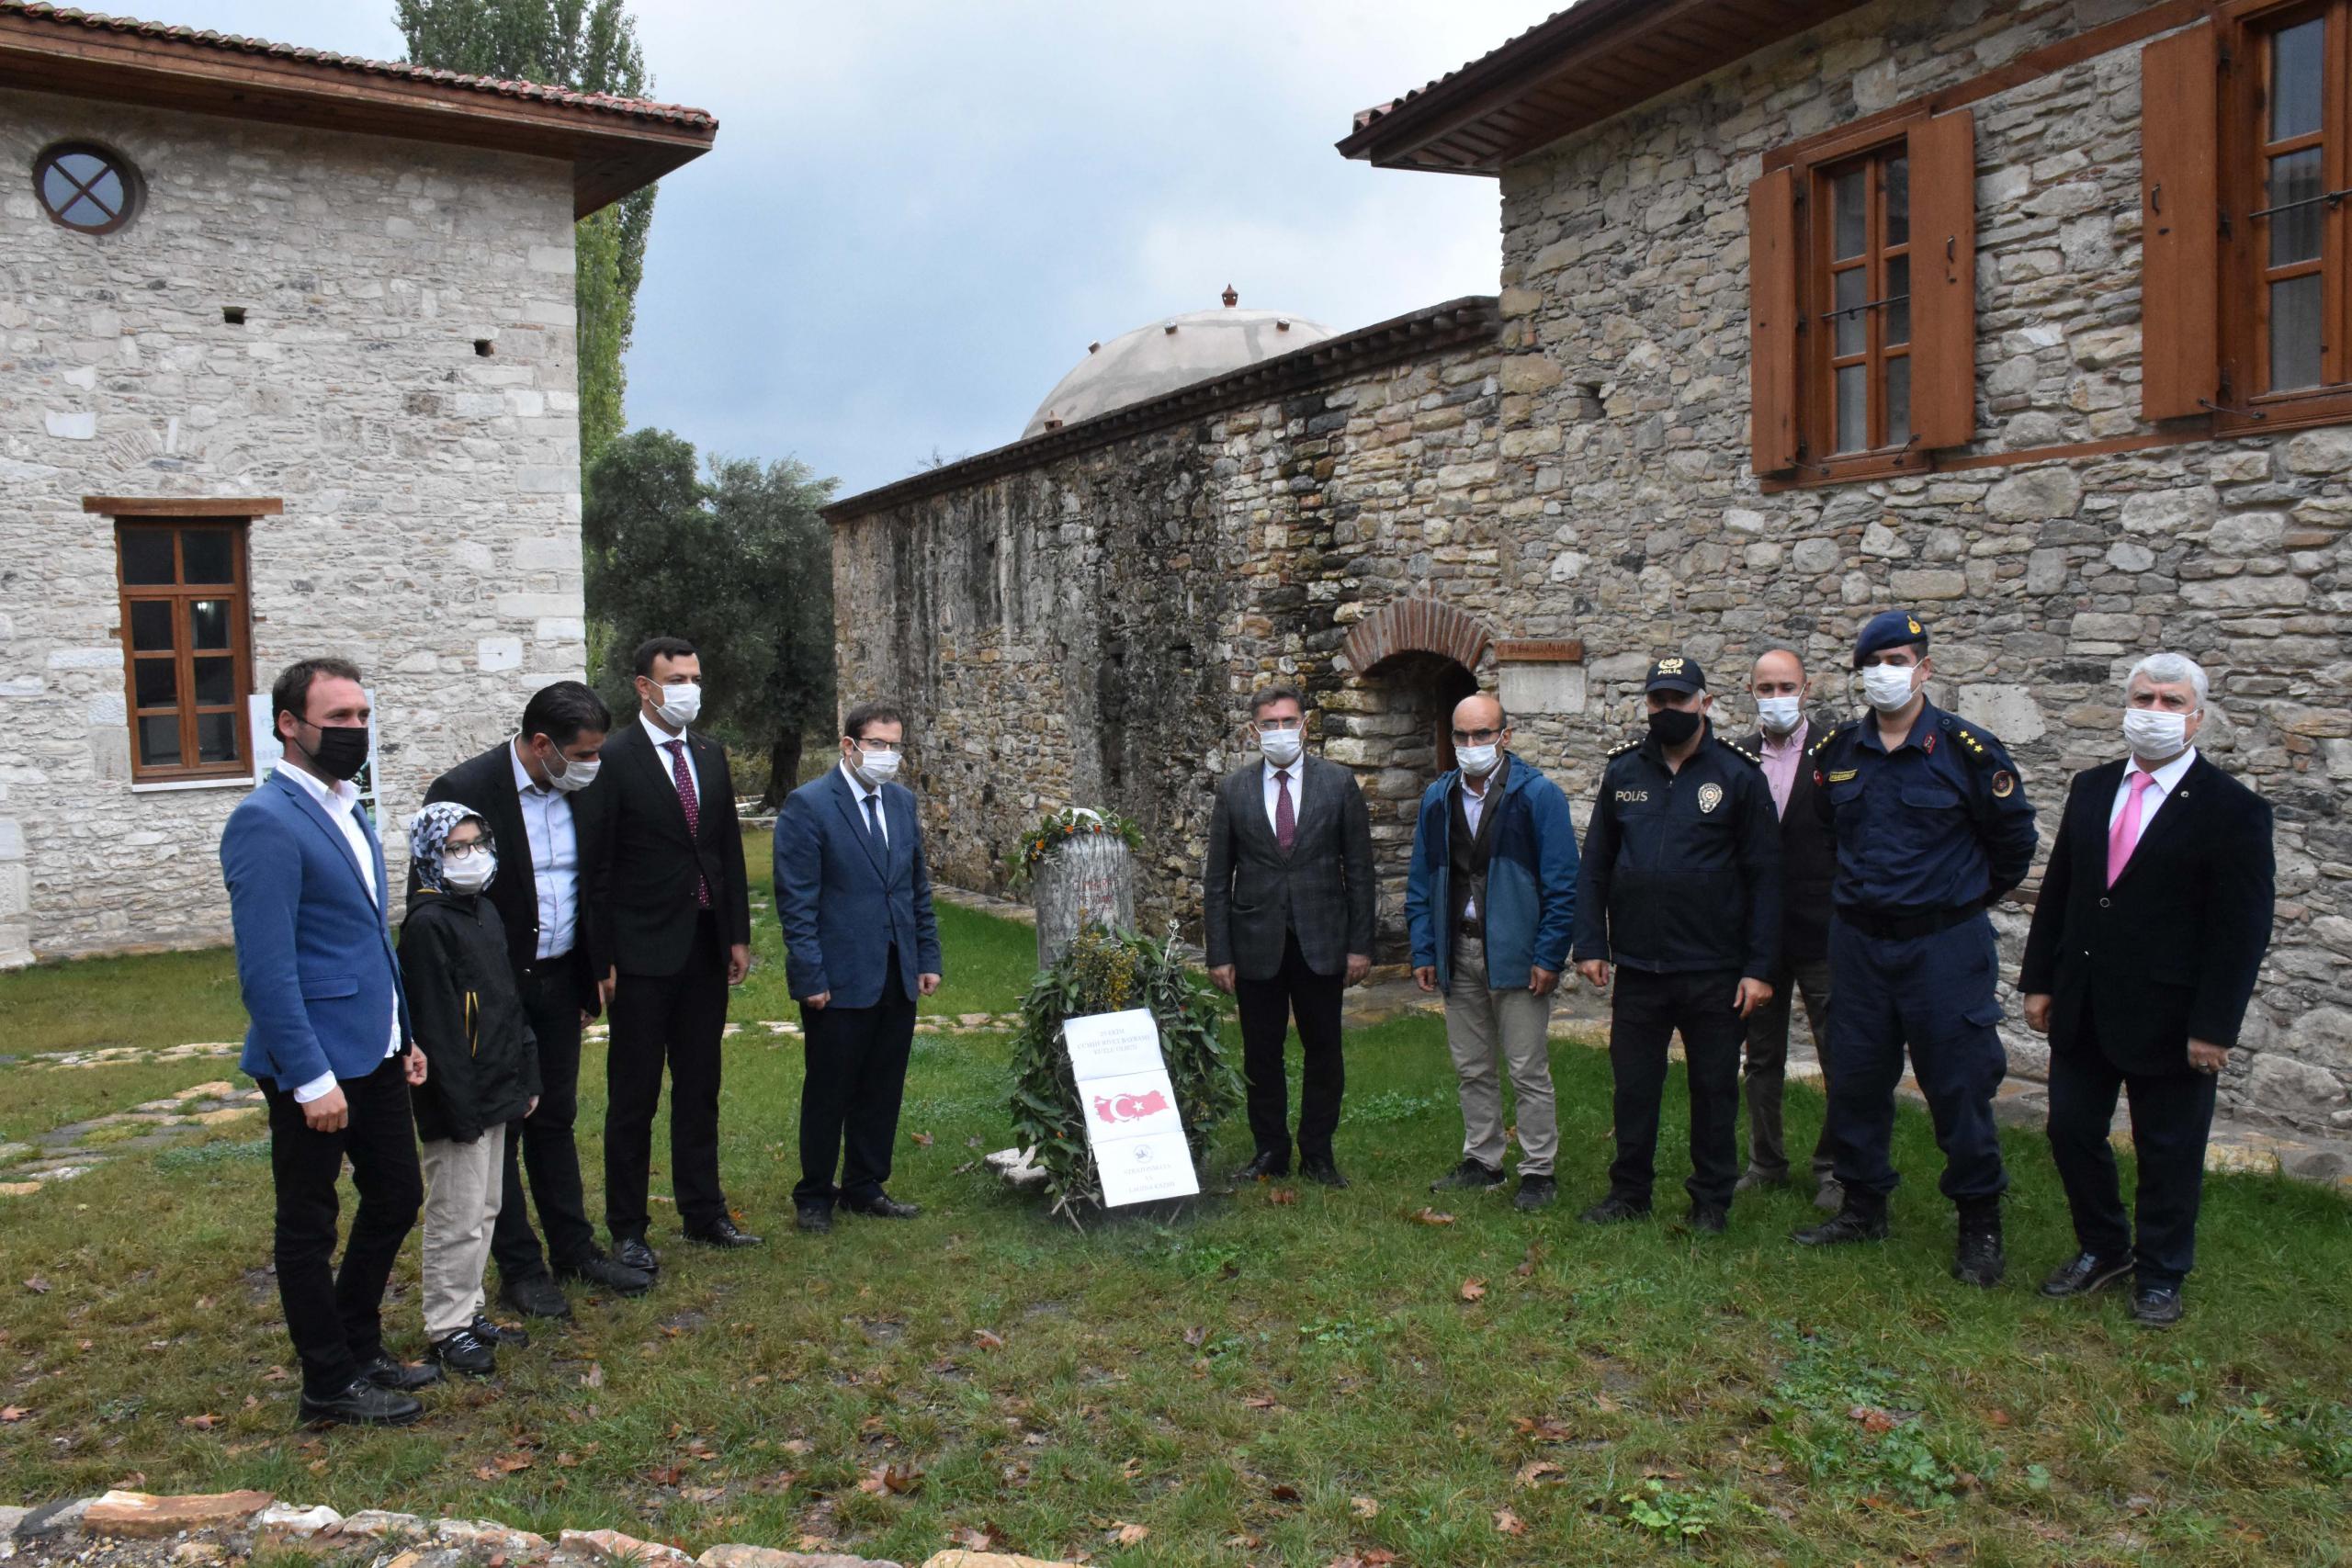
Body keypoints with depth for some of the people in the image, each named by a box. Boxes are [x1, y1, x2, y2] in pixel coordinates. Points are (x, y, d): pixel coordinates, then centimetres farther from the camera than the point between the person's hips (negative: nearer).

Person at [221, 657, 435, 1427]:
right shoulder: (266, 822, -18)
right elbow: (267, 971, -21)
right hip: (315, 1065, -9)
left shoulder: (346, 809, 11)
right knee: (309, 1226, 8)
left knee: (396, 1198, 18)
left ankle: (359, 1347, 36)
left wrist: (403, 1033, 17)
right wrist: (312, 1079, -21)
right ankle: (329, 1382, 23)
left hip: (374, 1054, 9)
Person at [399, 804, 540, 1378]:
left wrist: (527, 1076, 16)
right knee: (457, 1218, 1)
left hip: (496, 1090, 9)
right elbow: (434, 1024, -19)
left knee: (485, 1208, 17)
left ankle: (469, 1311, 29)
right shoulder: (428, 923, -17)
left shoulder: (485, 911, 11)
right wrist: (460, 1106, -19)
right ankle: (447, 1329, 13)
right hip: (457, 1099, -9)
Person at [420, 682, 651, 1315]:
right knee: (499, 1129, 7)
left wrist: (592, 979, 10)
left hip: (558, 982, 6)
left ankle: (574, 1248, 28)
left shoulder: (583, 792, 1)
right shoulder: (463, 791, -17)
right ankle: (519, 1268, 18)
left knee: (556, 1119, 17)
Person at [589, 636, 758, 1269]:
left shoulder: (711, 755, 9)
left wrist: (738, 935, 8)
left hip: (706, 950, 6)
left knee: (700, 1090, 15)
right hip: (642, 956, -6)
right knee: (633, 1097, 5)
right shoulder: (613, 759, -10)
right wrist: (604, 960, -13)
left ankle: (704, 1213, 27)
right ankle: (627, 1230, 16)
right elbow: (597, 868, -11)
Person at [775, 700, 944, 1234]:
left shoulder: (902, 801, 10)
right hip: (839, 980, -6)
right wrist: (811, 978, -15)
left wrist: (928, 958, 10)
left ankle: (864, 1188, 29)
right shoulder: (807, 805, -10)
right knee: (828, 1091, 7)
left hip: (897, 977, 6)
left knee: (883, 1090, 13)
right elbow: (796, 902, -12)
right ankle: (814, 1195, 23)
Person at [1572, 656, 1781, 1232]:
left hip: (1714, 970, -2)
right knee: (1633, 1086, 11)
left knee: (1714, 1087, 9)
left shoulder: (1739, 774, -4)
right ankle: (1629, 1191, 26)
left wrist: (1759, 968, -8)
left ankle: (1711, 1200, 24)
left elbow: (1764, 877, -4)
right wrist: (1590, 944, 1)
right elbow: (1595, 866, 9)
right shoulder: (1623, 770, 5)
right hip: (1637, 967, 3)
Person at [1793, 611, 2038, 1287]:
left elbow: (2014, 838, 2)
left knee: (1958, 1086, 2)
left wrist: (1970, 897, 8)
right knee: (1856, 1079, 10)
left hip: (1944, 945, -4)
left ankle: (1980, 1226, 16)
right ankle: (1863, 1206, 26)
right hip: (1858, 943, 4)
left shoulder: (1966, 750, -9)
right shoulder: (1836, 752, 4)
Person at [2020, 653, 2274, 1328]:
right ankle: (2104, 1249, 33)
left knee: (2168, 1151, 9)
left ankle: (2160, 1276, 27)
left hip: (2168, 1018, -5)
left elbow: (2242, 930, -11)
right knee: (2072, 1130, 12)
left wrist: (2214, 1026, -15)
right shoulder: (2091, 788, 7)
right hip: (2083, 1008, 5)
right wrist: (2039, 981, 7)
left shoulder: (2233, 810, -9)